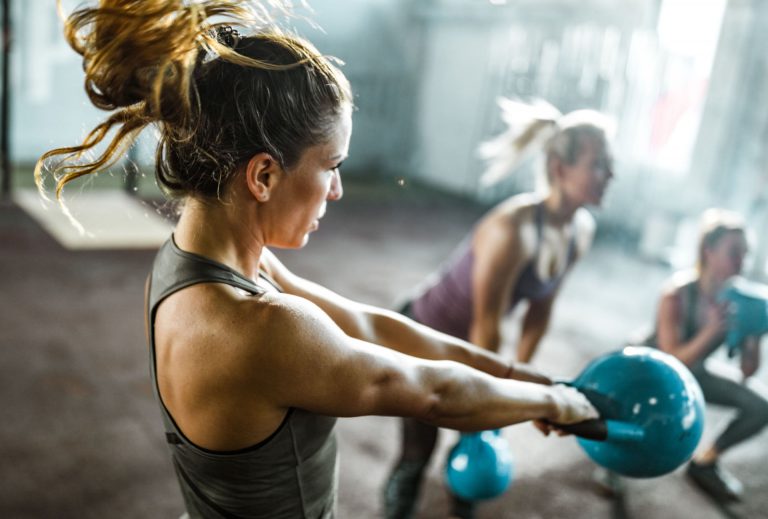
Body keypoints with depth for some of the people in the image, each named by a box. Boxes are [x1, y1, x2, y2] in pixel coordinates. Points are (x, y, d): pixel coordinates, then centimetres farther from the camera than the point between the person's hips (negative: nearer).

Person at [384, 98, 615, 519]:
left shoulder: (581, 231, -11)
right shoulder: (513, 228, -35)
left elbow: (540, 309, 1)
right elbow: (486, 328, -25)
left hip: (467, 344, 7)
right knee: (418, 452, 3)